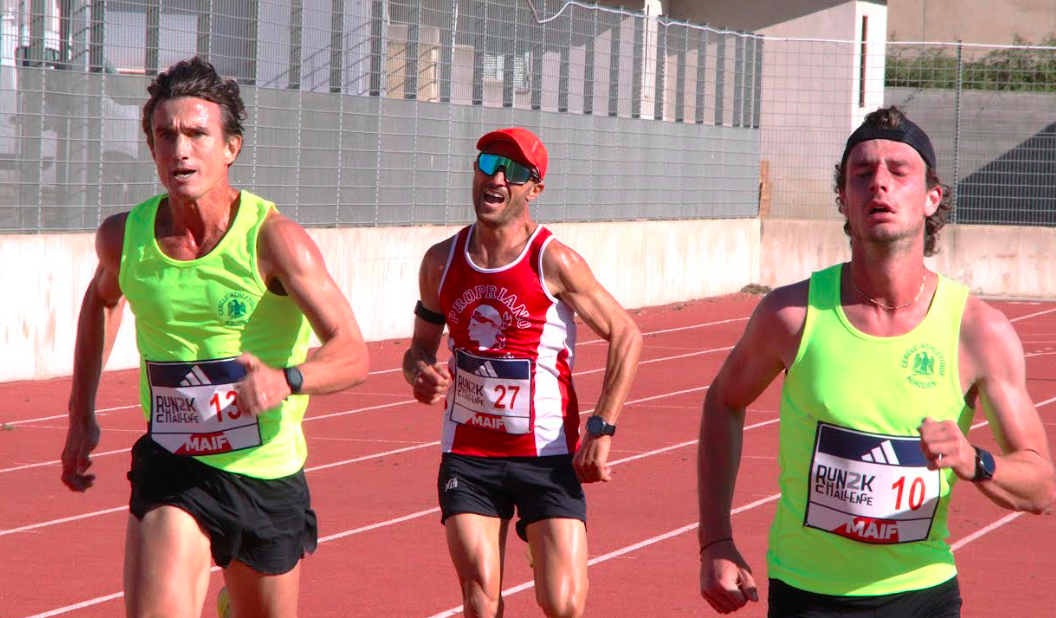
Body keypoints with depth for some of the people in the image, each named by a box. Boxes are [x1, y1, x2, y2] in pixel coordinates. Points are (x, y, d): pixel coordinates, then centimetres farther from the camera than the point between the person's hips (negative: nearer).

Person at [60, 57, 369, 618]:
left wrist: (286, 379, -41)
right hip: (169, 468, 1)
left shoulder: (275, 240, -17)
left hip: (267, 470, -1)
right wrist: (81, 416, 16)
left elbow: (353, 354, -20)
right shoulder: (123, 236, -5)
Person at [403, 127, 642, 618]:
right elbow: (421, 345, 17)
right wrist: (420, 374, -8)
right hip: (467, 454, 3)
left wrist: (601, 430, -9)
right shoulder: (442, 261, 4)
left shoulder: (554, 263, -9)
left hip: (548, 456, -3)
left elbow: (625, 335, -3)